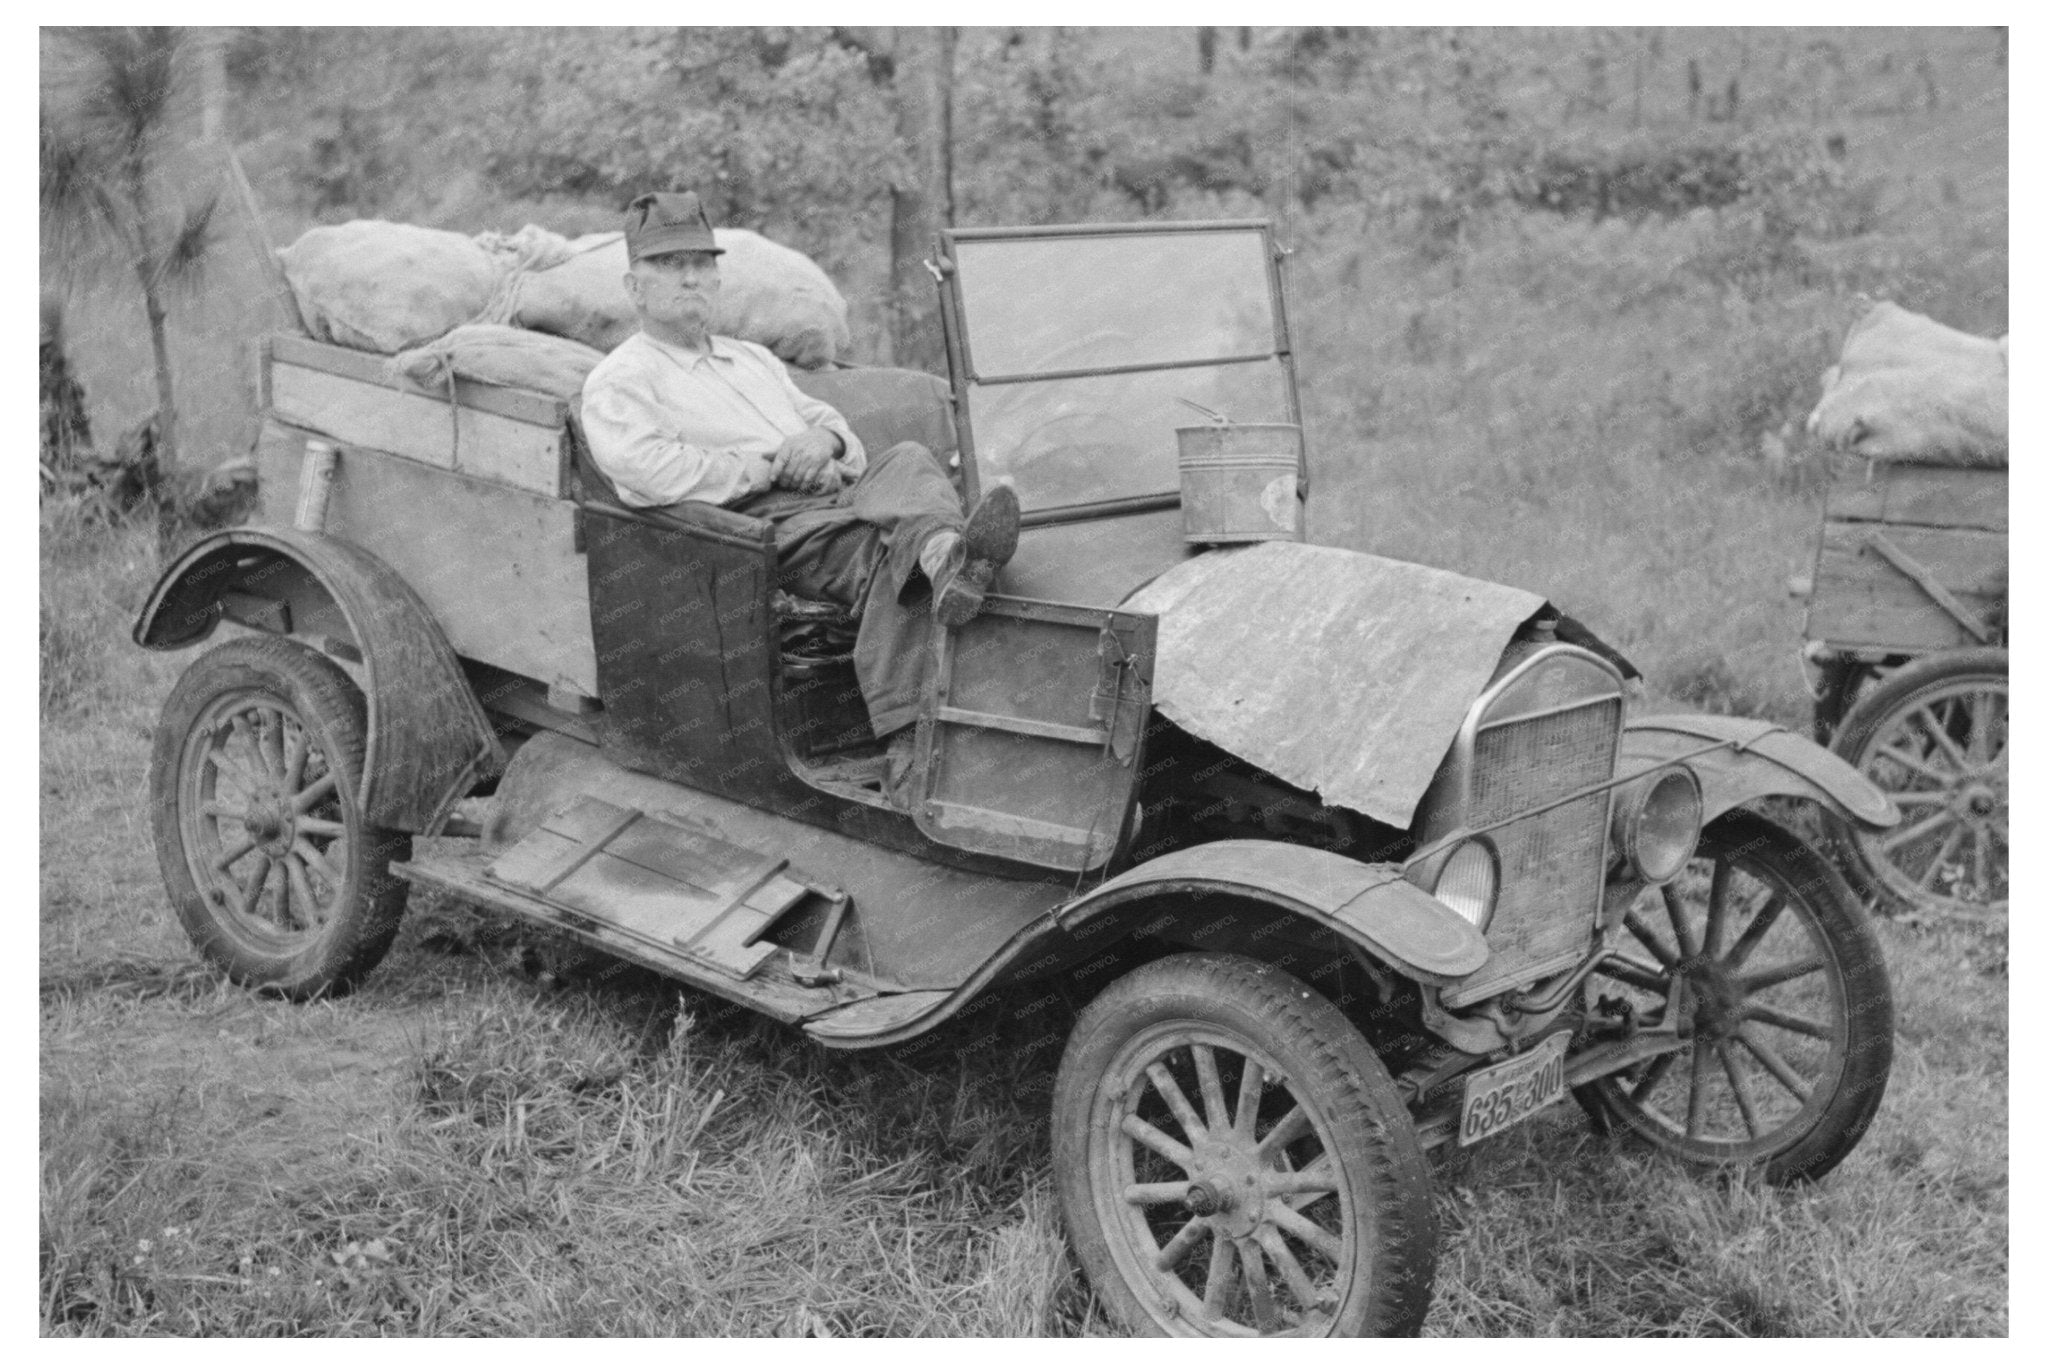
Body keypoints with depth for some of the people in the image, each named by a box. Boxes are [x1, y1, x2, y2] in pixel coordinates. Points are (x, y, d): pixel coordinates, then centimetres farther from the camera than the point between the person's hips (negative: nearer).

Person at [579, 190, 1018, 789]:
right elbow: (650, 471, -11)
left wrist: (824, 439, 1)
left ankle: (943, 550, -60)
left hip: (835, 497, 5)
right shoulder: (618, 381, 10)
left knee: (908, 459, -29)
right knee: (889, 553, -34)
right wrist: (772, 467, -7)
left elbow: (834, 424, 28)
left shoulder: (752, 358, 34)